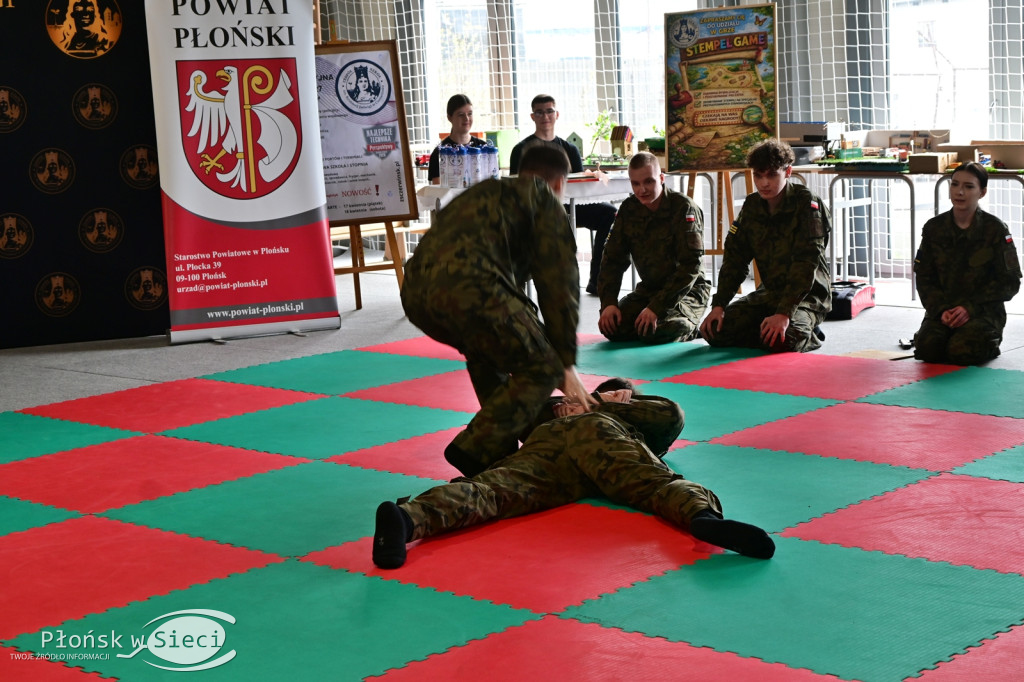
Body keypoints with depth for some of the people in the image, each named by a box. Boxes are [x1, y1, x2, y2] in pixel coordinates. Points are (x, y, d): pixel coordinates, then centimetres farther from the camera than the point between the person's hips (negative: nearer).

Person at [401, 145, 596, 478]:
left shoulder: (486, 192, 40)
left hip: (415, 293, 8)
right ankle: (476, 449, -9)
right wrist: (566, 362, 18)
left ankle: (503, 449, 30)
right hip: (466, 287, -8)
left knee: (487, 352, 33)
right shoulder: (544, 201, 18)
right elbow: (558, 284, 14)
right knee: (541, 371, 4)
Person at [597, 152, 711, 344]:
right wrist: (608, 303, -13)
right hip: (649, 288, 6)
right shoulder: (628, 210, 1)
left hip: (688, 290, -6)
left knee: (657, 332, -32)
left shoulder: (684, 209, -17)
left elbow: (691, 265, -23)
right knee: (611, 327, -15)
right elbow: (613, 259, 4)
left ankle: (690, 327, 4)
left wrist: (656, 307, -30)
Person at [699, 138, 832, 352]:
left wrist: (784, 313, -32)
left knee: (781, 341, -35)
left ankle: (808, 335, 3)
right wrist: (719, 305, -7)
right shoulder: (751, 206, 4)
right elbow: (735, 257, 5)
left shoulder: (807, 204, -15)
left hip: (808, 294, -7)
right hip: (769, 292, 7)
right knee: (714, 330, -9)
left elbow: (806, 263, -23)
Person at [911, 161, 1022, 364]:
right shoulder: (933, 228, 4)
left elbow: (1010, 282, -5)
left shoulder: (995, 229, -5)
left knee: (962, 352, -28)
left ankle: (991, 342, 8)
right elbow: (924, 277, 5)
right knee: (927, 348, -25)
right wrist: (941, 309, -14)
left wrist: (970, 308, -16)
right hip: (943, 308, 3)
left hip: (983, 309, -3)